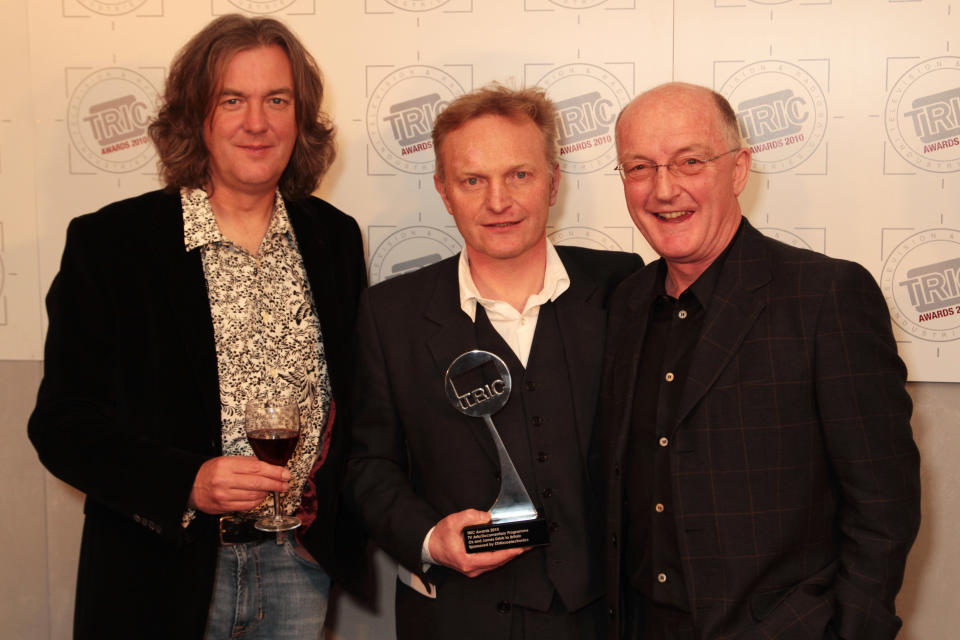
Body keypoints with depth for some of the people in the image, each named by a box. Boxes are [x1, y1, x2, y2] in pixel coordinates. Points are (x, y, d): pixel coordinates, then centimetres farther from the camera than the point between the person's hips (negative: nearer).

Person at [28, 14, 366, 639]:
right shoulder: (109, 242, -8)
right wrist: (187, 483, -21)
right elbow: (63, 425, -8)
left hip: (300, 561, 3)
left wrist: (337, 515, 2)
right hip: (164, 575, -3)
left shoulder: (335, 237, 3)